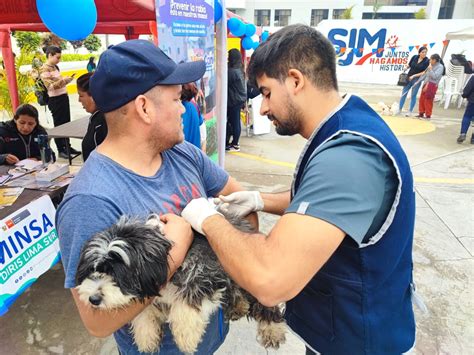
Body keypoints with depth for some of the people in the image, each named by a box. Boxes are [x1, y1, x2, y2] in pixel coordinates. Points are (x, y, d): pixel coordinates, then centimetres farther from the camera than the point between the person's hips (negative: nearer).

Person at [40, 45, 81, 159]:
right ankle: (61, 150, 10)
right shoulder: (44, 69, -14)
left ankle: (67, 146, 24)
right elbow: (50, 86, -21)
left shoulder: (55, 67, 12)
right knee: (59, 125, 0)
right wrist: (63, 80, -30)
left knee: (67, 123, 13)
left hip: (64, 97, 9)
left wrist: (67, 80, 7)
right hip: (55, 100, -9)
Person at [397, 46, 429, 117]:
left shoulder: (427, 61, -8)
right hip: (409, 78, 3)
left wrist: (414, 76, -14)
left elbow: (425, 72, -9)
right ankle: (399, 109, 14)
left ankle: (410, 111, 11)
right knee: (404, 93, 5)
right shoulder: (414, 57, -2)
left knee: (413, 95, 3)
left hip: (417, 80, -3)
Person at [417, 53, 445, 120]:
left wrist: (430, 69, -15)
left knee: (428, 100, -6)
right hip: (426, 83, 8)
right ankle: (421, 113, 20)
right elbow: (425, 74, 19)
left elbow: (434, 76, -18)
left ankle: (428, 115, 2)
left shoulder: (440, 67, -8)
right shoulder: (431, 66, 14)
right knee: (422, 99, 9)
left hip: (432, 85, -8)